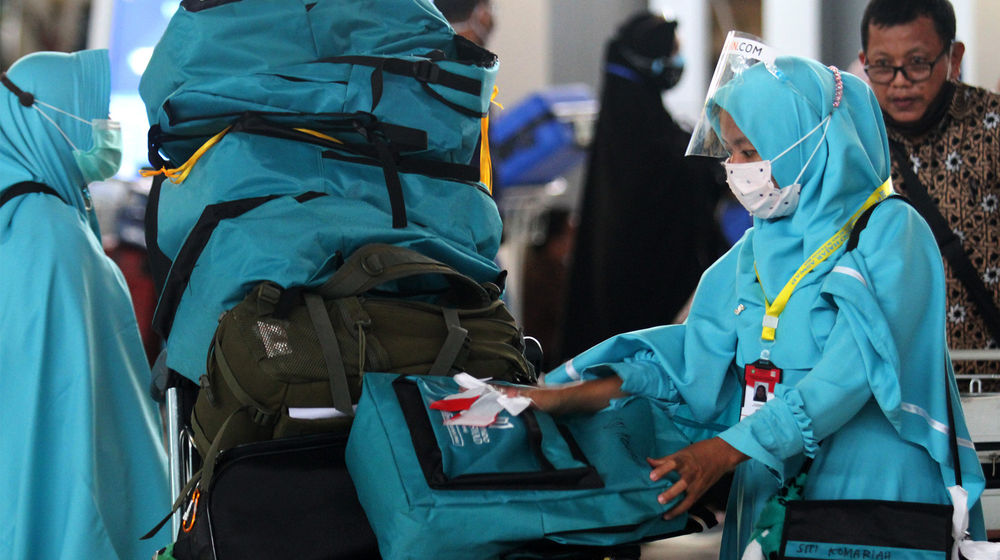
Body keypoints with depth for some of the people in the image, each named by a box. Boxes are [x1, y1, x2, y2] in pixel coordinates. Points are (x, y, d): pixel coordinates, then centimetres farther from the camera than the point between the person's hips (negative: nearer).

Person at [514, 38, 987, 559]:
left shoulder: (889, 232, -7)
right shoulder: (758, 248, 15)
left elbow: (850, 371, -18)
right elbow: (699, 354, 9)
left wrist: (726, 449, -26)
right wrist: (568, 396, -4)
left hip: (873, 487, -6)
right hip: (769, 483, 6)